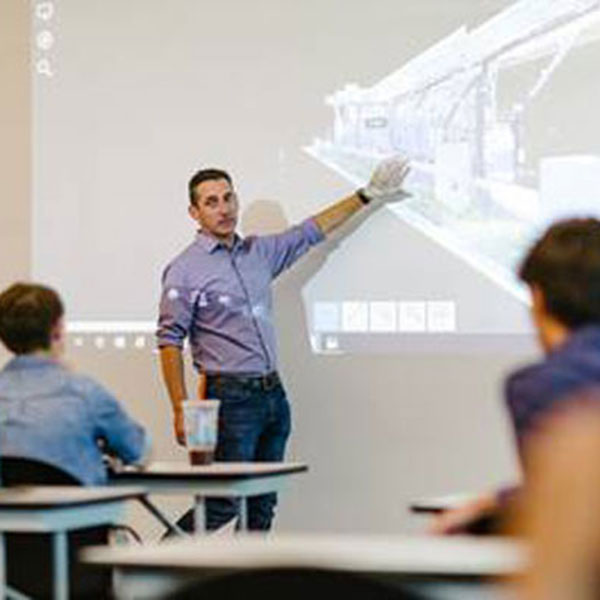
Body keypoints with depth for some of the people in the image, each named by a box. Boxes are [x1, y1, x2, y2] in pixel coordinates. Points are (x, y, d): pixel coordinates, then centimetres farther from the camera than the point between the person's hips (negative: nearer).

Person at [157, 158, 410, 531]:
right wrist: (182, 411, -14)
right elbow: (170, 342, -7)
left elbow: (311, 233, 25)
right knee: (223, 506, -11)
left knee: (263, 504, 10)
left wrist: (368, 196, 27)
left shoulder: (259, 252, 12)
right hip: (230, 398, -7)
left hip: (273, 393, 7)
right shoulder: (185, 270, -6)